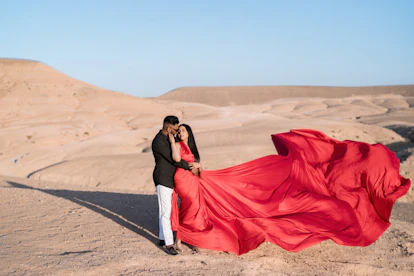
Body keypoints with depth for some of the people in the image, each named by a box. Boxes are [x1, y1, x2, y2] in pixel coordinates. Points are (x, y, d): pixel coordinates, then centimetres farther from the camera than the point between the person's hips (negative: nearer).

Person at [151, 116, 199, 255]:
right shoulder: (159, 142, -21)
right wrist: (190, 168, -11)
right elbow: (174, 159, -20)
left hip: (169, 179, 10)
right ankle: (168, 244, -4)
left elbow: (174, 157, 18)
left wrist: (188, 164, 3)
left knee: (164, 210, 16)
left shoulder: (167, 138, 10)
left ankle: (163, 238, 26)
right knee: (165, 211, -7)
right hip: (163, 180, -10)